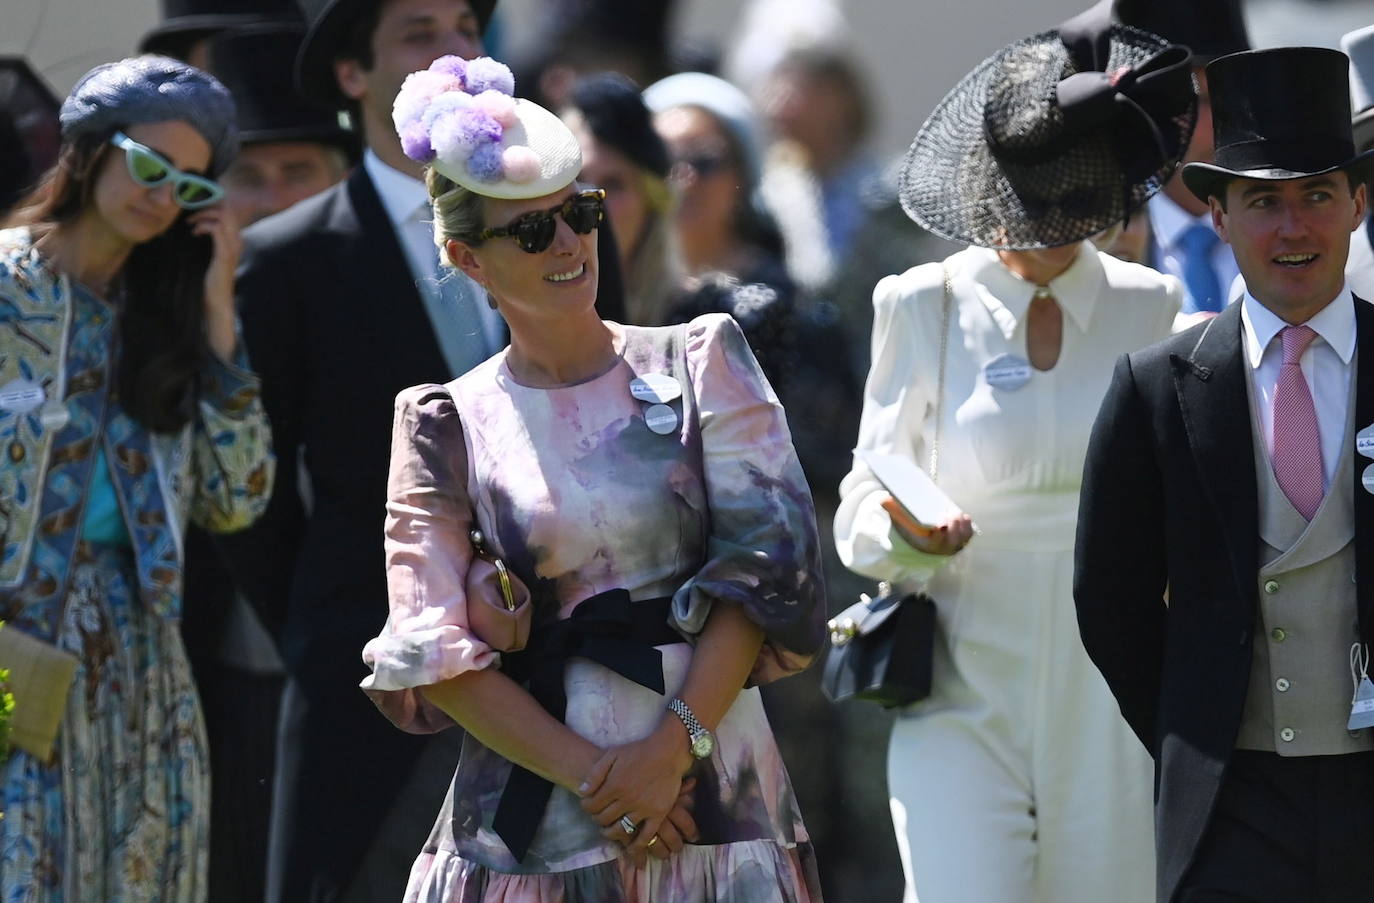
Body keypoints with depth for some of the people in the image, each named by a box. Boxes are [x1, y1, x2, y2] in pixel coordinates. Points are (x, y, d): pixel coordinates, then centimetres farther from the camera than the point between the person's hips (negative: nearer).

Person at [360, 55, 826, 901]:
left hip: (713, 791, 0)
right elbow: (432, 655, -2)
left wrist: (676, 744, -14)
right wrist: (587, 772, -13)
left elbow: (767, 562, -3)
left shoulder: (699, 363, 6)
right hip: (528, 823, 0)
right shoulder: (448, 425, 5)